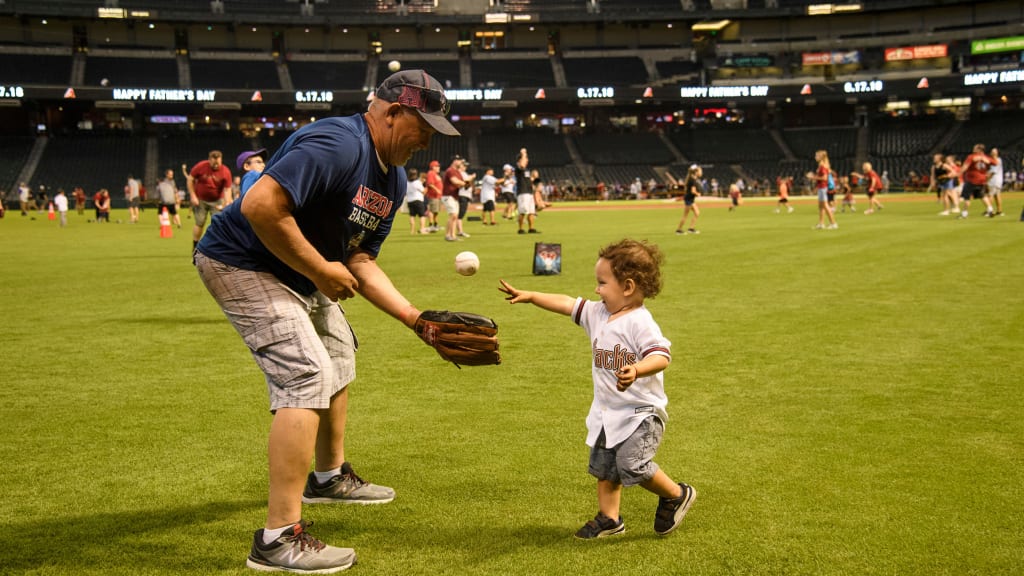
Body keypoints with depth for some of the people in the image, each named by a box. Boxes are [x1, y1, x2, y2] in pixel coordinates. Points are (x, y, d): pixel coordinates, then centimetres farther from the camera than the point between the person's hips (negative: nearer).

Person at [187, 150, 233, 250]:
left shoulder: (226, 172, -16)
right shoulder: (200, 166, -16)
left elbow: (227, 189, -16)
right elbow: (190, 179, -5)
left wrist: (227, 203, -31)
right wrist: (193, 196, -10)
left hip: (217, 201, 0)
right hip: (200, 200, 0)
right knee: (199, 223, 2)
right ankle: (195, 247, 15)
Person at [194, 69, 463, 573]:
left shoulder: (393, 178, 4)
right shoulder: (338, 145, -27)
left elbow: (359, 261, 6)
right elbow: (260, 205, -37)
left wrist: (415, 318, -3)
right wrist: (321, 270, -27)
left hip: (299, 269, 11)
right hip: (241, 263, -11)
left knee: (338, 356, 24)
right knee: (309, 376, -19)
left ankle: (329, 476, 46)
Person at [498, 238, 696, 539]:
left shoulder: (640, 322, -22)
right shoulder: (597, 314, 4)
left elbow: (661, 356, -34)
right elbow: (566, 304, 9)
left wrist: (636, 370, -51)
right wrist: (530, 296, 4)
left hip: (640, 412, -8)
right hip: (606, 413, 9)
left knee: (632, 464, -17)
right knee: (603, 467, 15)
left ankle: (677, 495, 7)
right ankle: (609, 518, 30)